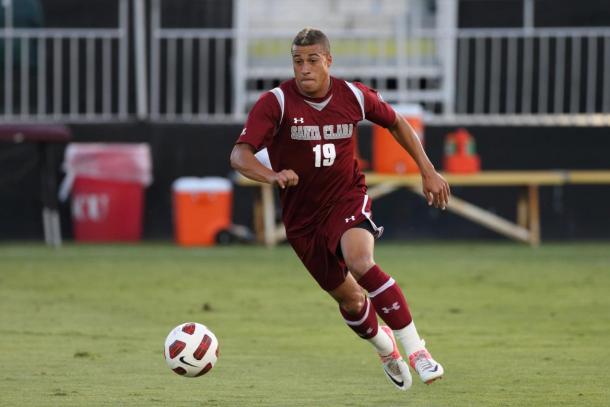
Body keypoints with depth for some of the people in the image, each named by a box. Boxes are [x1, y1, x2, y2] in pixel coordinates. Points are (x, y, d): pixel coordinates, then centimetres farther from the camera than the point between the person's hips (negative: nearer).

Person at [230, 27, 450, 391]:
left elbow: (396, 123, 11)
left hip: (348, 200, -1)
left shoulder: (354, 96, -9)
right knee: (348, 298, 10)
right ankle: (383, 345, 45)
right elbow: (240, 154, -27)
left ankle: (417, 350, -25)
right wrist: (272, 175, -47)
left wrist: (428, 171, 9)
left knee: (361, 264, -32)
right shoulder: (277, 102, -17)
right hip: (302, 215, 1)